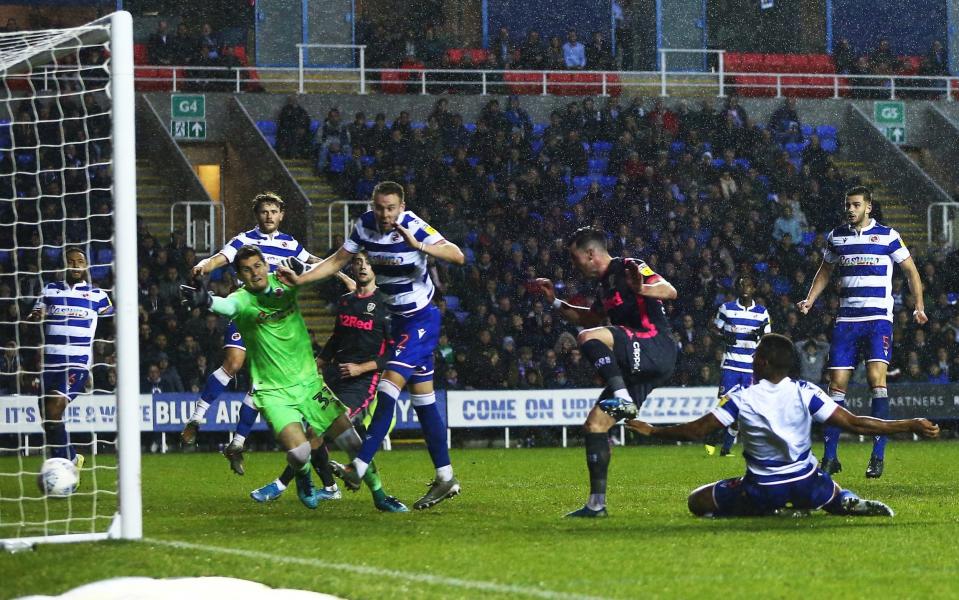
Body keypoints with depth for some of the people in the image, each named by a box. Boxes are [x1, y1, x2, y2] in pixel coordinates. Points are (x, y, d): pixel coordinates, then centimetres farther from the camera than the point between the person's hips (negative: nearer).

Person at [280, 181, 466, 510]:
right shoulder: (365, 225, -2)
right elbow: (337, 261, 8)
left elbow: (458, 256, -31)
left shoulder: (415, 227, -21)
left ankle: (361, 465, -20)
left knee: (389, 387, -17)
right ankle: (445, 478, 13)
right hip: (398, 319, 7)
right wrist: (299, 279, -3)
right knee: (423, 401, 9)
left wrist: (420, 246, -44)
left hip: (421, 318, -7)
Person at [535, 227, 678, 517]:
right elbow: (589, 318, 41)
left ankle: (623, 400, -32)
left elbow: (670, 291, -19)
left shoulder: (629, 269, -5)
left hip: (657, 350, -9)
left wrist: (642, 289, -39)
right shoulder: (606, 285, 22)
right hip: (635, 365, 9)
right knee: (594, 424, 6)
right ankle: (596, 504, 8)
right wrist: (555, 302, 32)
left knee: (589, 338, -30)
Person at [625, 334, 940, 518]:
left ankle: (765, 514, -11)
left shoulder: (741, 400, -14)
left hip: (762, 489, -3)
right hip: (807, 484, 3)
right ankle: (853, 504, -6)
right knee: (838, 499, 35)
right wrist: (911, 426, -8)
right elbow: (854, 423, -13)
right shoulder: (805, 393, -12)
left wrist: (652, 431, 5)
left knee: (697, 501, 14)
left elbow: (696, 430, -11)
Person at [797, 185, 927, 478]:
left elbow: (910, 270, 7)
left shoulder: (887, 236, 0)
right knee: (837, 383, -2)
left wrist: (919, 306, -2)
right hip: (846, 320, 4)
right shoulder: (836, 237, 11)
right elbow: (825, 271, 24)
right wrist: (809, 300, 10)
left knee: (876, 377, -19)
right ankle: (830, 457, 6)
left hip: (878, 319, -4)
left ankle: (878, 455, -17)